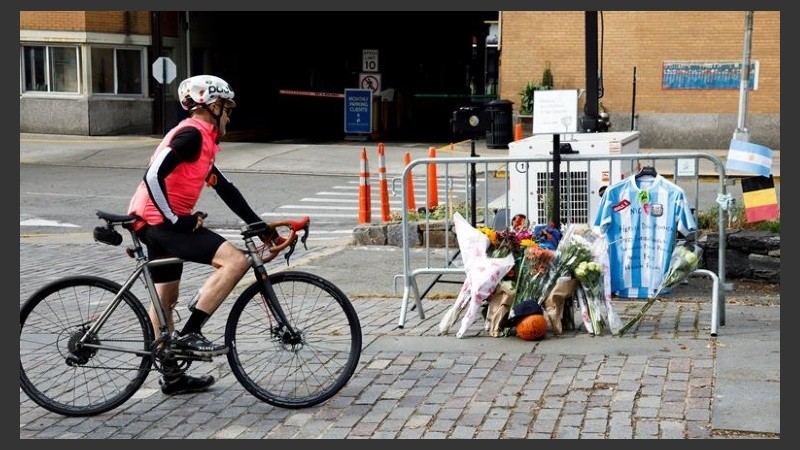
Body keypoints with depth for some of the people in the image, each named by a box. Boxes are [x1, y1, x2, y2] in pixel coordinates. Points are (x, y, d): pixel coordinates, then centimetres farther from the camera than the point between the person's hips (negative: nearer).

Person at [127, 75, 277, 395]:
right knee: (235, 260, -17)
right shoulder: (192, 134, -12)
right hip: (161, 220, -11)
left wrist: (259, 225, 18)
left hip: (158, 223, 11)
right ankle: (190, 334, -14)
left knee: (166, 297, 18)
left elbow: (224, 188, 20)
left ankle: (172, 376, 28)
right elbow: (154, 176, -23)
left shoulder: (201, 140, 19)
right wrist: (175, 220, -18)